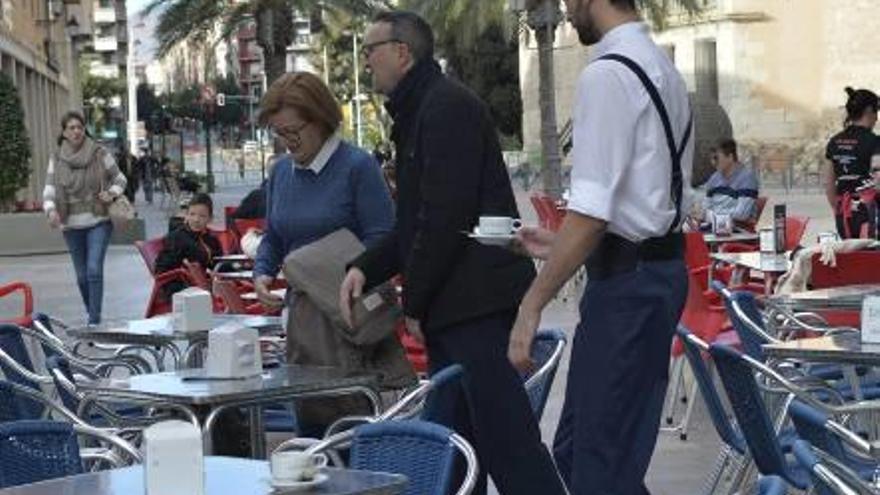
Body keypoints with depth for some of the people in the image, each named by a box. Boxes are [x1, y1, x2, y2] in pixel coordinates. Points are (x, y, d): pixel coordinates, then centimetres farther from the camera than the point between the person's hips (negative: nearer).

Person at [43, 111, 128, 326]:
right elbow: (49, 189, 0)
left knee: (94, 269, -15)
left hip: (98, 221, -3)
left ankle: (95, 320, -13)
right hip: (72, 225, 3)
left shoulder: (100, 154, -3)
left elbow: (120, 179, 7)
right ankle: (91, 314, 27)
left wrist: (112, 193, -14)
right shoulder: (56, 159, 3)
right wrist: (51, 209, -20)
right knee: (82, 275, 10)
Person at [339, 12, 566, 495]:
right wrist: (365, 268, 10)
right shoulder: (417, 111, 21)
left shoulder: (447, 106, -11)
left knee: (509, 443, -11)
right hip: (450, 309, 10)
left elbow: (446, 216, -18)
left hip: (477, 303, -10)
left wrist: (414, 302, -11)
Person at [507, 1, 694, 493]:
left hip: (627, 282, -10)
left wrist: (533, 304, -15)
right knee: (576, 451, 16)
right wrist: (564, 244, 20)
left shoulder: (607, 75, -16)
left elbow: (591, 213, -21)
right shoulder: (662, 67, 14)